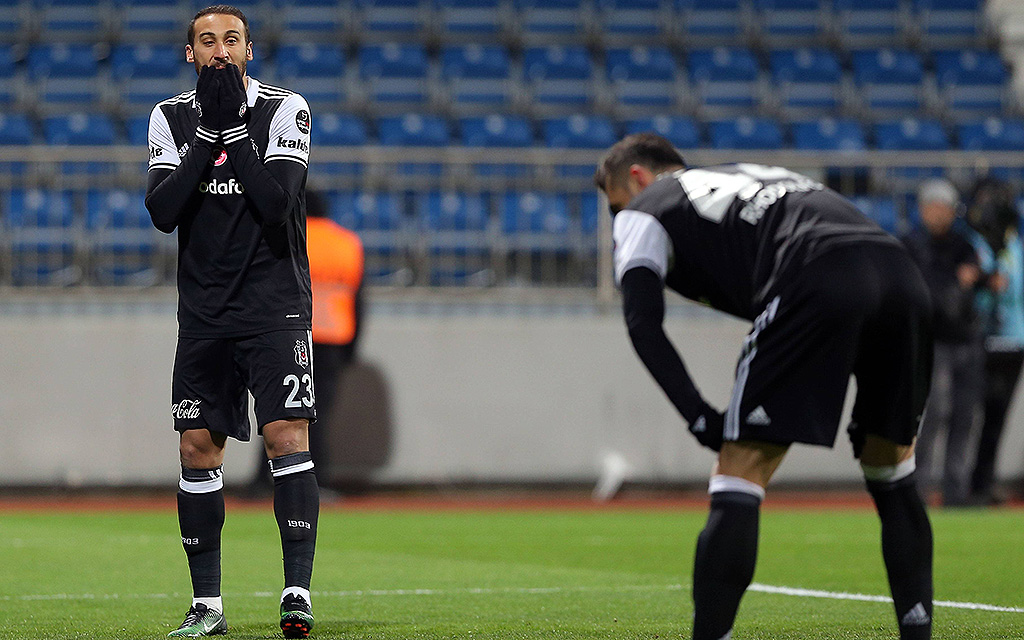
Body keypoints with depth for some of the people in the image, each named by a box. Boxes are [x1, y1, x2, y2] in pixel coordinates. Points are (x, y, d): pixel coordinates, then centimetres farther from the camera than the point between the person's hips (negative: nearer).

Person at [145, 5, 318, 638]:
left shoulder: (286, 109, -4)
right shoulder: (171, 117, 6)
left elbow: (276, 203, -17)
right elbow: (163, 211, -7)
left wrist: (234, 128, -17)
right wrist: (210, 133, -13)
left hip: (275, 305, -4)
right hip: (204, 311, 4)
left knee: (288, 437, -14)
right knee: (198, 448, 3)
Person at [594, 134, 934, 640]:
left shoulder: (641, 214, 22)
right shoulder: (753, 176, 41)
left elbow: (643, 323, 5)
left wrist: (700, 418, 2)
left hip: (816, 285, -6)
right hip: (901, 271, 6)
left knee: (738, 479, 0)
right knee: (892, 476, 22)